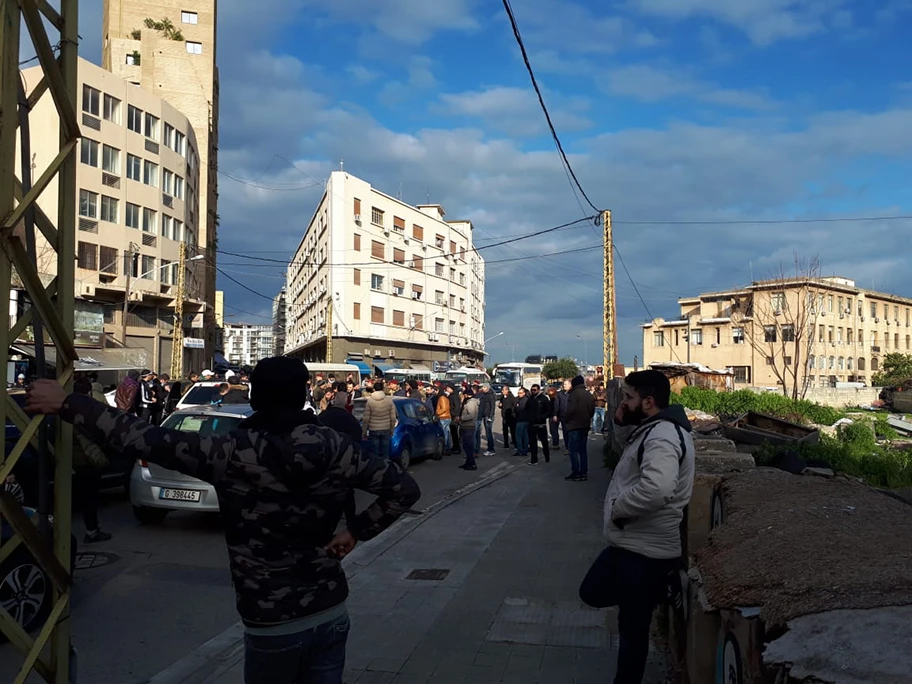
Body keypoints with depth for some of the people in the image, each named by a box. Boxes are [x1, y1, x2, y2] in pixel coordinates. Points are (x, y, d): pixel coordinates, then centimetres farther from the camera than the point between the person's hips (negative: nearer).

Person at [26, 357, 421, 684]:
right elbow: (404, 489, -4)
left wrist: (66, 404, -8)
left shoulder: (235, 453, -17)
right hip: (331, 614, 2)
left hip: (272, 625, -2)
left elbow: (143, 440, -16)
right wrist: (356, 532, -1)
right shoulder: (332, 448, -7)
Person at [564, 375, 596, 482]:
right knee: (583, 449, 12)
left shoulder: (574, 394, -13)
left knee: (573, 450, -3)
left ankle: (576, 474, -5)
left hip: (574, 425, -7)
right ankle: (584, 473, 14)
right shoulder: (589, 395, 10)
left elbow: (571, 410, -20)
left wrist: (566, 420, -5)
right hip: (585, 425, 7)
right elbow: (592, 410, 12)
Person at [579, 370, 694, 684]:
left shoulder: (663, 435, -24)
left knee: (632, 626, 5)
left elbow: (656, 488, -40)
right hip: (629, 541, 10)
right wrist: (622, 418, 3)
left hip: (644, 549, -10)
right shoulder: (653, 428, 9)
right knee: (592, 592, 23)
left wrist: (618, 508, -24)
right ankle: (662, 584, 24)